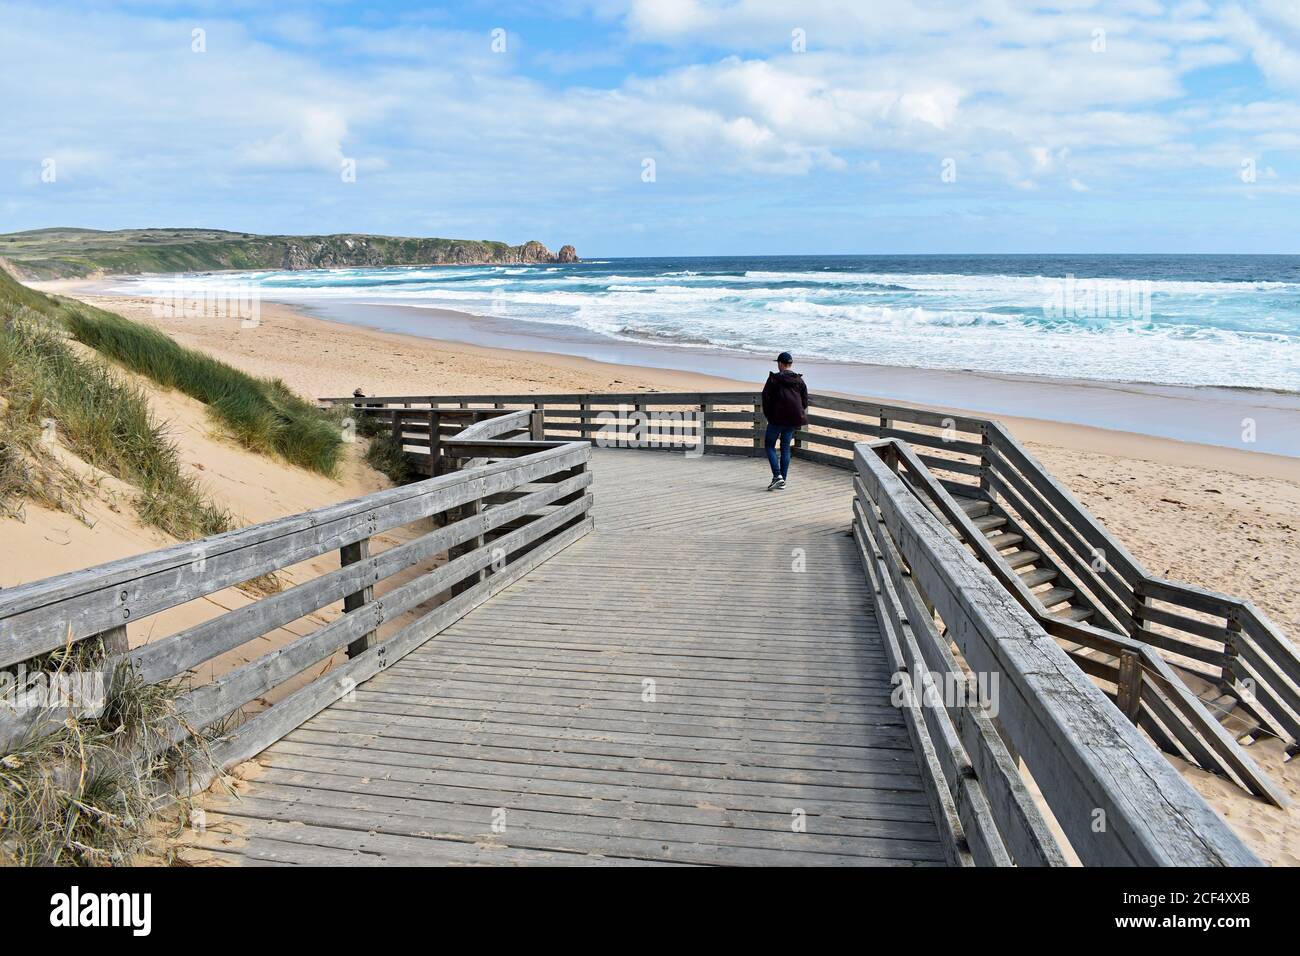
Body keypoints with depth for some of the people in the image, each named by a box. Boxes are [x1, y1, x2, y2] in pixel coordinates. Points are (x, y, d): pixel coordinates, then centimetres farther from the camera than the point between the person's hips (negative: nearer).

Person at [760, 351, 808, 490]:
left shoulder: (774, 378, -8)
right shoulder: (799, 380, 7)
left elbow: (766, 397, -8)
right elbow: (805, 400, 10)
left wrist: (767, 414, 4)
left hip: (777, 418, -5)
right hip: (793, 419, 5)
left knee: (769, 444, 7)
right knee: (786, 447, 12)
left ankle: (777, 475, -10)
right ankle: (783, 480, 12)